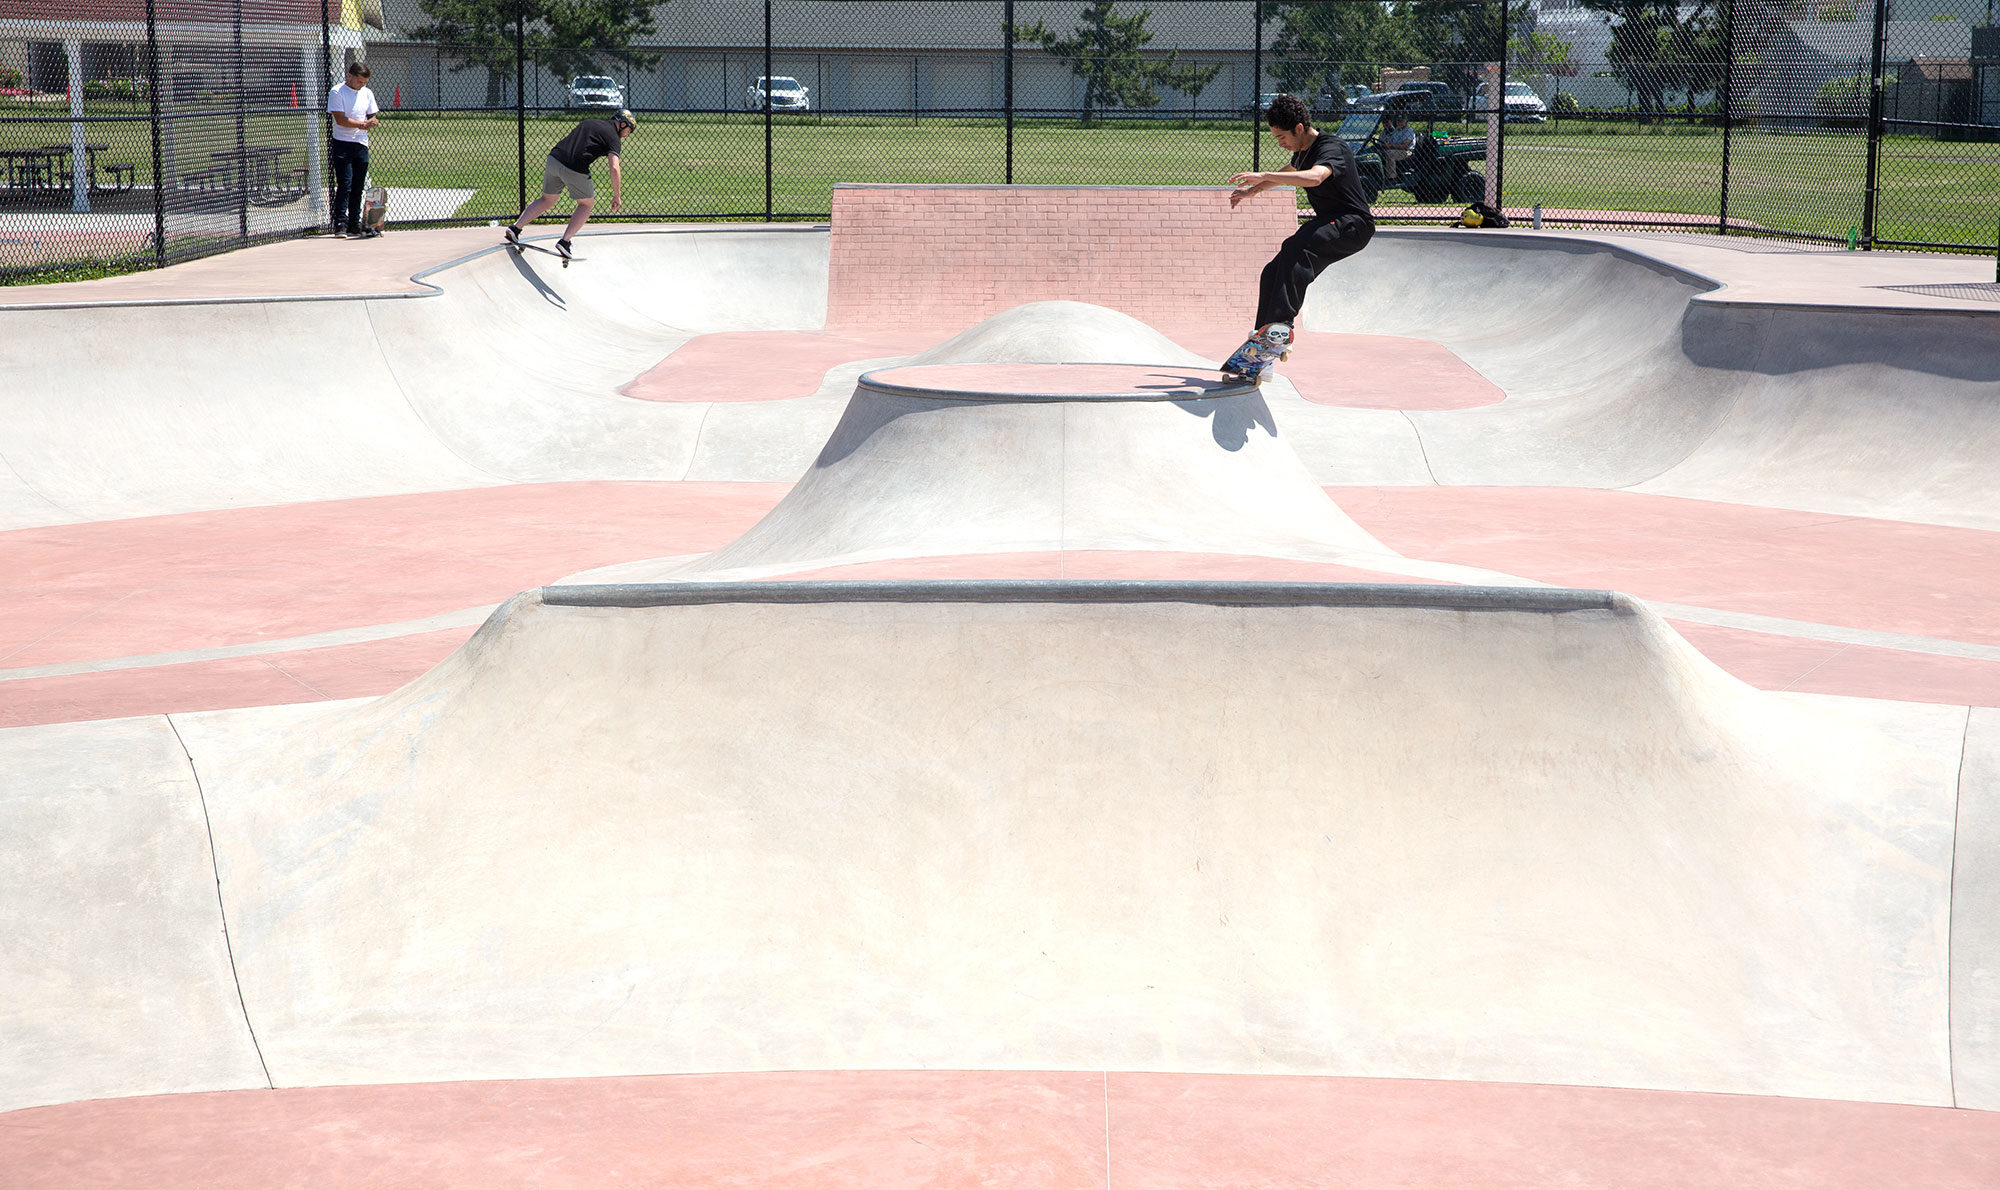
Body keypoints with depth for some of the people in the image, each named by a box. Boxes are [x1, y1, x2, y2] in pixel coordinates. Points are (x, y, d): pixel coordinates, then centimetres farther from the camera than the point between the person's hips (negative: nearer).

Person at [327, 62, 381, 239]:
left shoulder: (367, 93, 13)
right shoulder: (337, 92, -6)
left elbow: (372, 117, 15)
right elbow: (341, 119, -14)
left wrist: (372, 122, -9)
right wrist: (362, 124, -22)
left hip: (361, 145, 6)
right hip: (343, 144, -6)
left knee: (358, 187, 7)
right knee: (344, 185, -13)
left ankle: (354, 226, 11)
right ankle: (340, 225, -13)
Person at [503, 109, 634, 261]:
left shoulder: (589, 123, 24)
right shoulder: (613, 136, 2)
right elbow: (614, 168, -10)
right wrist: (617, 195, -5)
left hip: (553, 158, 6)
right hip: (575, 169, -6)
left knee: (548, 199, 24)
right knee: (586, 204, 16)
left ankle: (515, 228, 16)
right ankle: (565, 242, 5)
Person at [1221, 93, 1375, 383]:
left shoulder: (1331, 148, -19)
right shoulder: (1303, 150, 11)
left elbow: (1315, 177, -43)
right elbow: (1289, 173, 37)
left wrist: (1264, 176, -47)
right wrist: (1252, 191, 40)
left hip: (1353, 226, -10)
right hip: (1328, 224, 10)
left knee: (1295, 248, -36)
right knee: (1273, 273, 1)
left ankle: (1280, 327, -44)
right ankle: (1260, 361, 5)